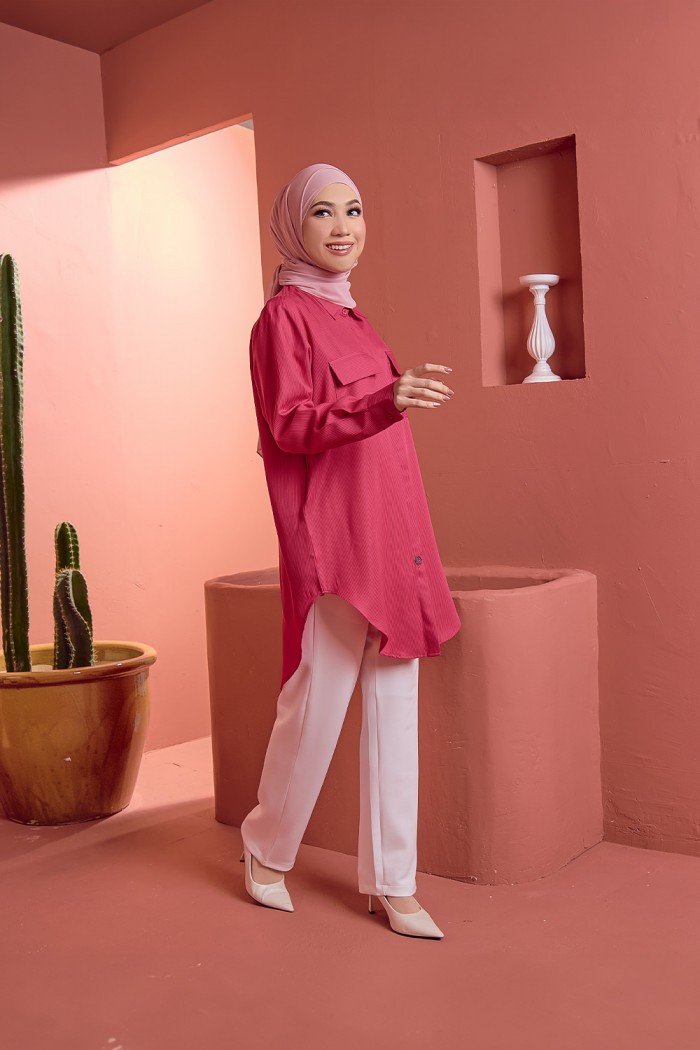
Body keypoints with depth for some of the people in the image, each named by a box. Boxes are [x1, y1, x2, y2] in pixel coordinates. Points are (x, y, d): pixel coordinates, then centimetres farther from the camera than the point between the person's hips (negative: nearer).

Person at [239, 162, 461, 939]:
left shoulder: (350, 315, 17)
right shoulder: (284, 315, -6)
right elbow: (290, 425, -17)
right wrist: (385, 398, -30)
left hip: (390, 538, 8)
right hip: (333, 542, -8)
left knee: (394, 709, 7)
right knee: (317, 706, 2)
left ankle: (391, 882, 17)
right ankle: (266, 851, 27)